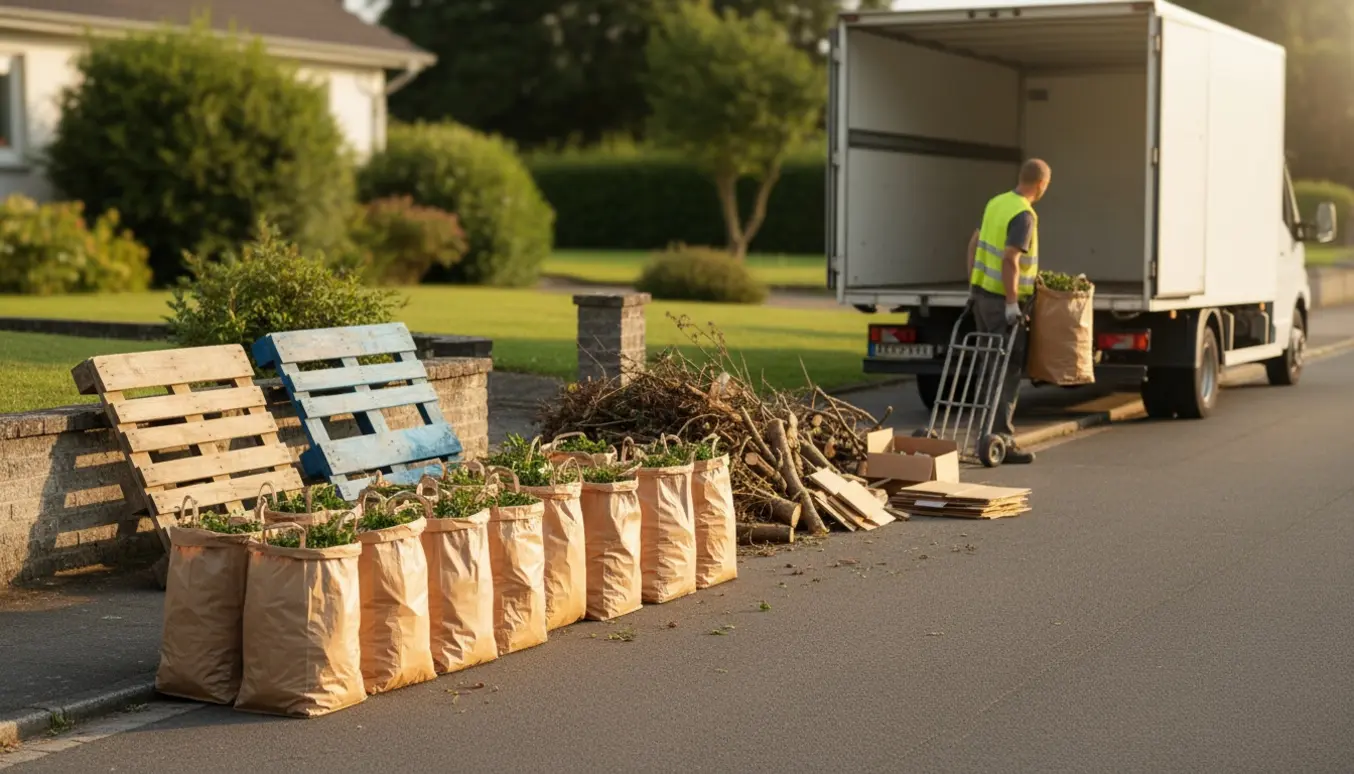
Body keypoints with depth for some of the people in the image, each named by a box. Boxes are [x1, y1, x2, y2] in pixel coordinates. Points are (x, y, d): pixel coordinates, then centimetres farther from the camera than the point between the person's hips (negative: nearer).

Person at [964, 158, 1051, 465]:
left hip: (982, 292, 9)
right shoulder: (1024, 215, -17)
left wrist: (972, 286, 19)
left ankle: (990, 432, 20)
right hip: (1003, 300, -9)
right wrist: (1012, 303, -22)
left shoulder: (997, 202, 9)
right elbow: (1010, 260, -25)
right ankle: (1001, 439, -5)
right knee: (1010, 369, -4)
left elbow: (974, 243, 14)